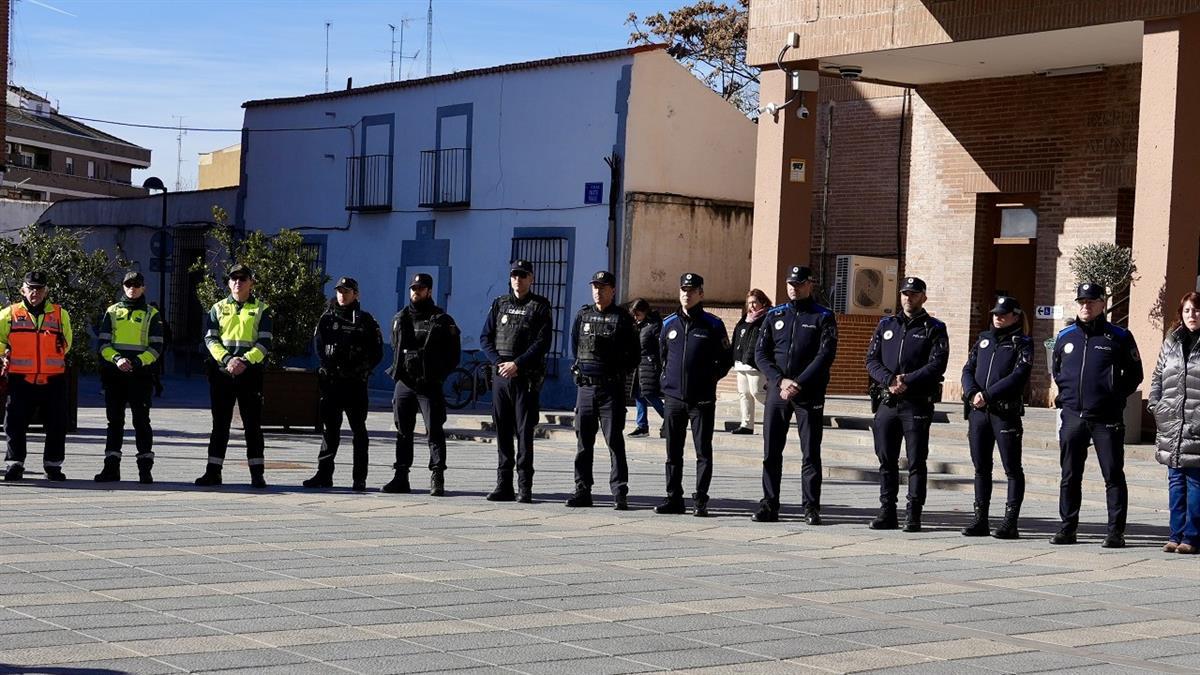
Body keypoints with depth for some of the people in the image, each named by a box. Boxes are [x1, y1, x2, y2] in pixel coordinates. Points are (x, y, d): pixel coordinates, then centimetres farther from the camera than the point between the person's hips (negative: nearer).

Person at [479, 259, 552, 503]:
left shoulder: (540, 307, 2)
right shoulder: (499, 304, 13)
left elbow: (543, 343, -8)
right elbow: (485, 338, 9)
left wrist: (517, 364, -15)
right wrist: (499, 362, -7)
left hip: (526, 379, -4)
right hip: (501, 376, 4)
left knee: (524, 432, -6)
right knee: (502, 432, 6)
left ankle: (525, 488, -4)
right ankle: (504, 485, 11)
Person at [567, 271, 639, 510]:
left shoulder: (623, 318, -2)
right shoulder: (583, 315, 10)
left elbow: (635, 353, 3)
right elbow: (575, 344, 22)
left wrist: (621, 372, 1)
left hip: (612, 388, -4)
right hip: (586, 387, 4)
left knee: (615, 441, -6)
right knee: (583, 441, 6)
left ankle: (620, 493, -5)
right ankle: (582, 491, 13)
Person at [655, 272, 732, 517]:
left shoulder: (712, 325, -1)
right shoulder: (669, 324, 9)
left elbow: (726, 359, 5)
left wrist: (711, 377, -2)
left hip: (702, 400, -4)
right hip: (673, 397, 4)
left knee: (703, 452, -2)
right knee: (673, 452, 8)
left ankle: (700, 501, 2)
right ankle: (674, 498, 15)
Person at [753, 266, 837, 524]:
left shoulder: (823, 317, 2)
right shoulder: (774, 316, 12)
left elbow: (825, 355, -8)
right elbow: (760, 353, 6)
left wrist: (798, 384, -15)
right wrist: (780, 381, -9)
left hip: (809, 394, -3)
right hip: (776, 391, 3)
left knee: (810, 452, -1)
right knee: (771, 451, 4)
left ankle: (811, 507, 3)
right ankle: (769, 505, 10)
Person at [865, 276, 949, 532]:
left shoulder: (934, 329, 4)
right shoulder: (886, 325, 15)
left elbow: (937, 365, -8)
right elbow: (871, 360, 7)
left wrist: (907, 382, -17)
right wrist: (889, 380, -11)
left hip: (917, 404, -4)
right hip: (886, 403, 4)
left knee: (916, 461, -3)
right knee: (886, 460, 6)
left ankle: (913, 515, 0)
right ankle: (887, 513, 13)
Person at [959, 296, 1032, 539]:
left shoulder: (1022, 343, 0)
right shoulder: (983, 338, 17)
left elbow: (1018, 377, -13)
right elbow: (968, 370, 10)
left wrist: (988, 395, -18)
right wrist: (973, 393, -10)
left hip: (1006, 412, -5)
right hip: (977, 410, 5)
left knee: (1012, 468, -2)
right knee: (981, 467, 9)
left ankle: (1010, 522, 0)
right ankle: (980, 520, 14)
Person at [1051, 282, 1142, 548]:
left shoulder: (1119, 337, 0)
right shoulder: (1065, 336, 11)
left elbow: (1134, 375, 4)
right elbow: (1056, 370, 25)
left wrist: (1116, 395, -3)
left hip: (1107, 419, -4)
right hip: (1072, 416, 4)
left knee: (1113, 475, -2)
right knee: (1069, 475, 9)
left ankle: (1116, 531, 2)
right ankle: (1067, 527, 16)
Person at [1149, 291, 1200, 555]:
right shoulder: (1171, 343, 13)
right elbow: (1157, 377, 17)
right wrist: (1156, 406, 6)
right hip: (1171, 427, 5)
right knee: (1176, 481, 9)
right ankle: (1176, 534, 14)